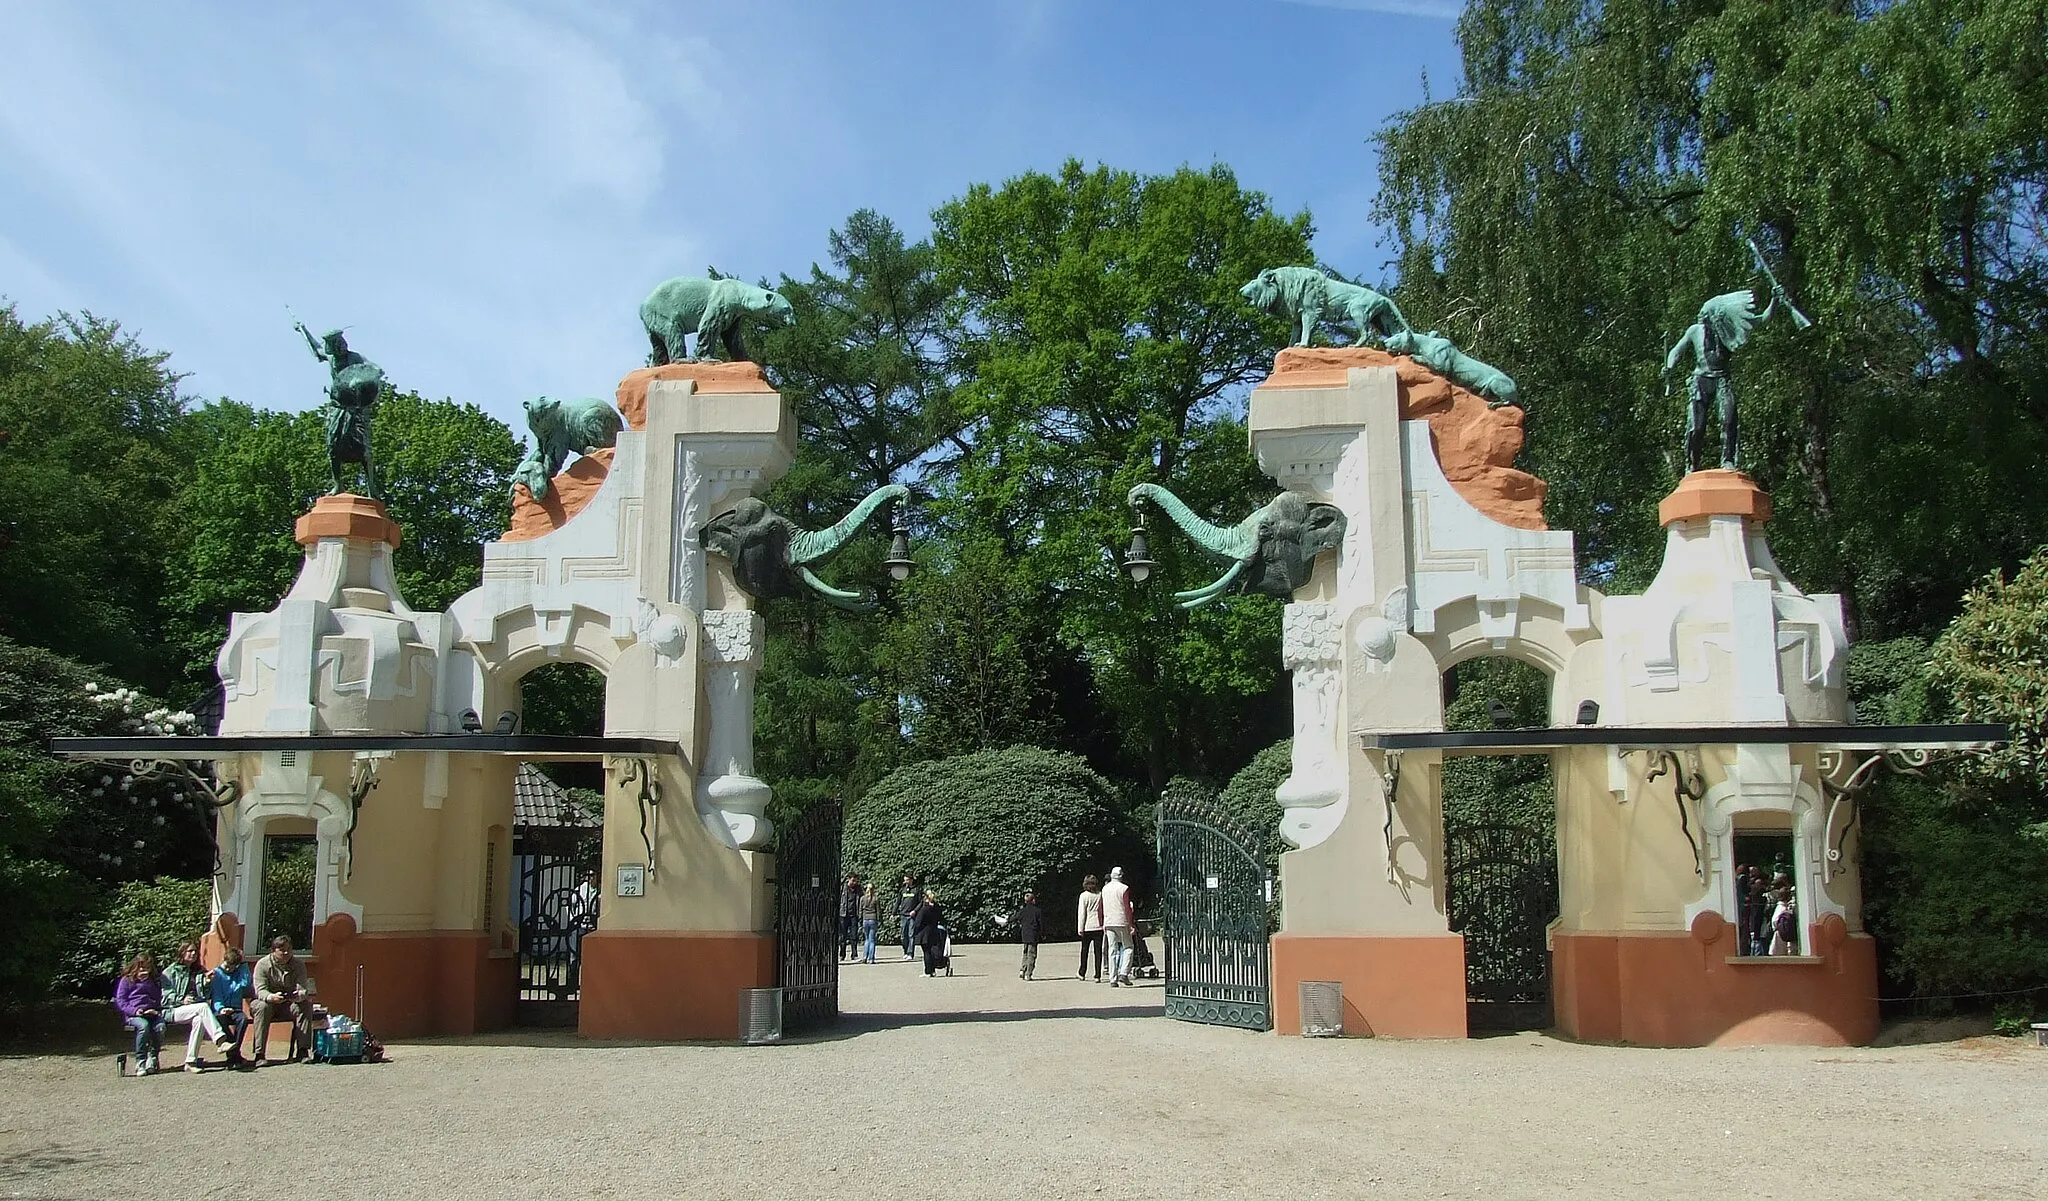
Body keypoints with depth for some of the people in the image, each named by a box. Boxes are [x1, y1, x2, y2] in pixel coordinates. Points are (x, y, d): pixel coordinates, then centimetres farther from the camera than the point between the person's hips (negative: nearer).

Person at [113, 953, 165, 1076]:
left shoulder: (155, 982, 25)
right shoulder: (126, 980, 11)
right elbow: (119, 1001, 4)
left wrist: (156, 1010, 5)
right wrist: (134, 1010, -13)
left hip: (151, 1014, 3)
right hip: (132, 1015, -3)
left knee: (160, 1026, -31)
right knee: (144, 1025, -37)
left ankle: (152, 1059, -15)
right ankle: (140, 1062, -31)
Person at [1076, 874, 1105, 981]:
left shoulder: (1084, 895, -6)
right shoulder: (1101, 895, 3)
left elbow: (1081, 913, -6)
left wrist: (1080, 928, -3)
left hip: (1087, 927, -2)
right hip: (1099, 926, 2)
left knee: (1084, 950, 12)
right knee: (1098, 951, 1)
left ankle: (1082, 974, 20)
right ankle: (1098, 976, -3)